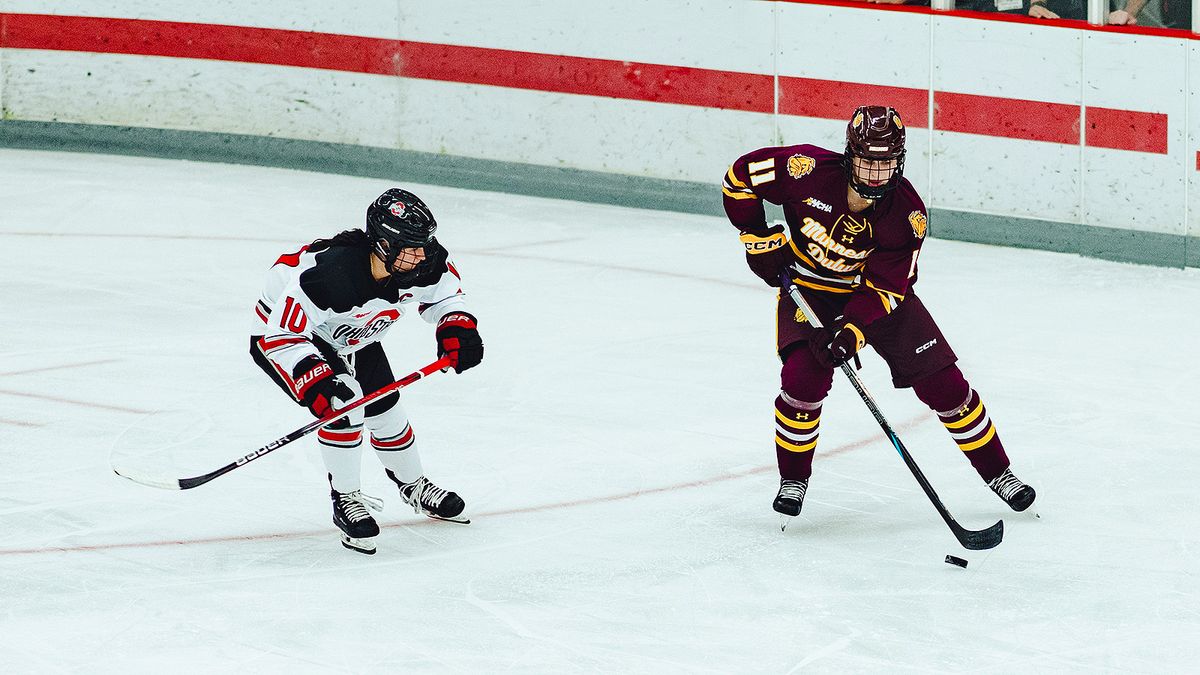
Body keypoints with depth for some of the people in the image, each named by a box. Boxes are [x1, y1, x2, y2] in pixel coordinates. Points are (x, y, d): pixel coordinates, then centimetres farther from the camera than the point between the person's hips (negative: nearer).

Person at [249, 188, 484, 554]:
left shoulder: (425, 263, -23)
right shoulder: (330, 274, -44)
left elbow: (444, 293, 1)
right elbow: (282, 335, -37)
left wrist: (457, 326, -18)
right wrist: (314, 380, -47)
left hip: (354, 338, 7)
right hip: (279, 331, -7)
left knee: (385, 408, 13)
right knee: (343, 403, -25)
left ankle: (414, 486, 38)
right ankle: (345, 501, -9)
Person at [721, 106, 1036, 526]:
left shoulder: (908, 215, -25)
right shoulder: (809, 170, -28)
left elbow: (884, 287, -22)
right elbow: (739, 177, -14)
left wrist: (852, 330, -36)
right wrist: (761, 239, -15)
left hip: (876, 290, 1)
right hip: (807, 286, -1)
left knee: (942, 382, -4)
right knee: (803, 377, -23)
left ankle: (997, 474, 14)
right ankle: (793, 480, 1)